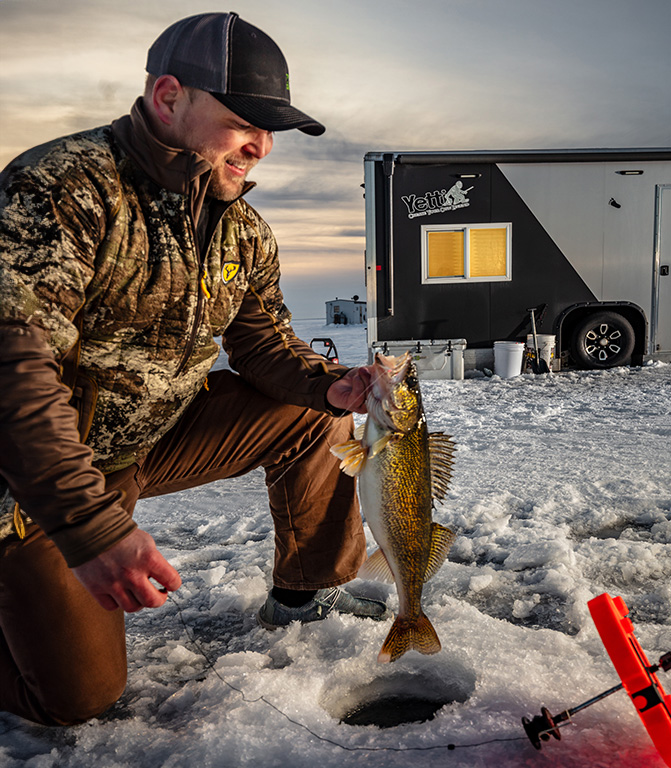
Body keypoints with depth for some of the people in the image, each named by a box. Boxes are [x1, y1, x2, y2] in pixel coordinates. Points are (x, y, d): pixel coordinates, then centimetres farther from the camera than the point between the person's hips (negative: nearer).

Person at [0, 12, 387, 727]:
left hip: (161, 435, 7)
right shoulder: (64, 190, -25)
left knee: (316, 417, -1)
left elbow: (264, 342, 5)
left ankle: (304, 595, 17)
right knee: (78, 692, -8)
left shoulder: (244, 232, -1)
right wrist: (91, 526, -41)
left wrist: (331, 384, -17)